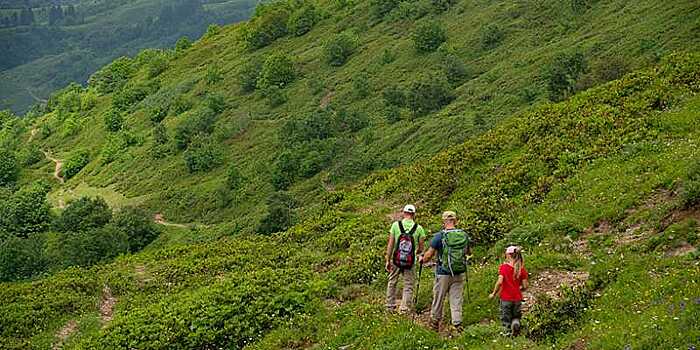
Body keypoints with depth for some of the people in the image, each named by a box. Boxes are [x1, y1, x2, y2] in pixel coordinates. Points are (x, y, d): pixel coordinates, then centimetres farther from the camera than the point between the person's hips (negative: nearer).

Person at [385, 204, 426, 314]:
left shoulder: (396, 225, -6)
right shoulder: (418, 228, -5)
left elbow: (390, 244, -5)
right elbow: (421, 248, 0)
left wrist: (387, 260, 1)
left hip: (396, 260, 1)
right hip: (410, 263, -1)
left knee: (392, 282, 19)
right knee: (408, 286, 12)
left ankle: (390, 306, 26)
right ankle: (404, 309, 11)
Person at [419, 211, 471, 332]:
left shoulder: (440, 236, -14)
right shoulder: (464, 235, -1)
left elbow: (429, 255, -8)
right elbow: (469, 252, 16)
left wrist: (422, 260, 12)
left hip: (443, 273, -3)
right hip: (459, 274, 3)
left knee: (438, 298, 13)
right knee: (457, 299, 9)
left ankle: (435, 322, 27)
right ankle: (457, 324, 5)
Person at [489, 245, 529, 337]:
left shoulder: (504, 267, -10)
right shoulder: (522, 269, -2)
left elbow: (499, 282, -19)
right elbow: (525, 286, -3)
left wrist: (493, 294, -7)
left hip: (506, 298, -2)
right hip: (517, 298, 2)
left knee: (506, 319, 12)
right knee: (516, 316, 18)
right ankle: (516, 323, -11)